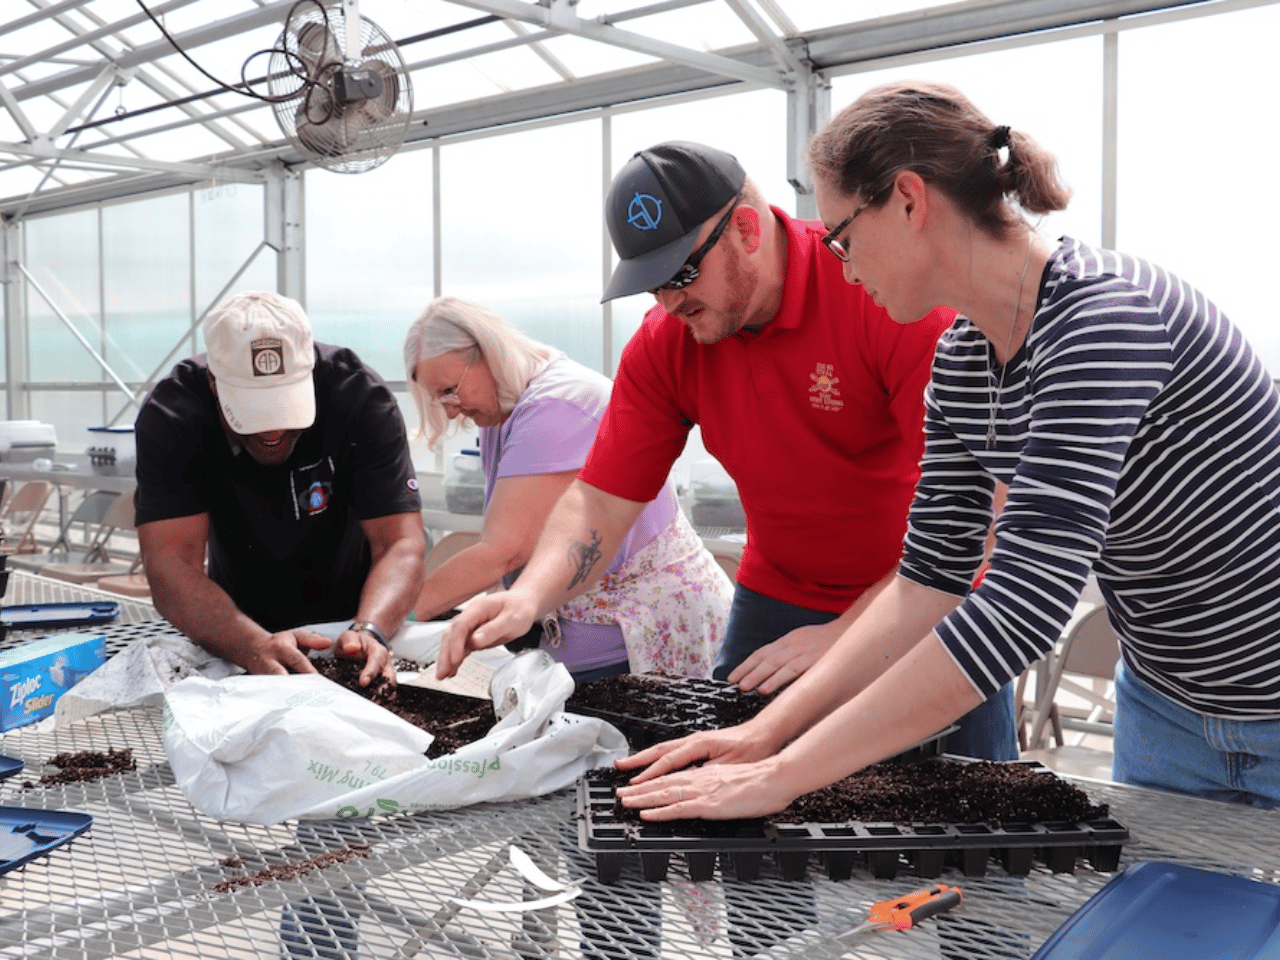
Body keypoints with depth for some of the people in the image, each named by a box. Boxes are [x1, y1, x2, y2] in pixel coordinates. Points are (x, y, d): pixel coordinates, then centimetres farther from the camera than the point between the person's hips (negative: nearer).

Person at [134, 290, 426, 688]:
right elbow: (171, 565, -28)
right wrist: (256, 648, -47)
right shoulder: (170, 417, -21)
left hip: (351, 620, -1)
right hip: (238, 623, 1)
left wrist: (369, 632, -47)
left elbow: (400, 544, -26)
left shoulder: (360, 398, -22)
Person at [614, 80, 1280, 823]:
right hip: (1163, 704, 7)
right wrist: (771, 731, -10)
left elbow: (1024, 602, -36)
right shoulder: (962, 358, -3)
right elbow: (932, 579, -2)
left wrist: (782, 776, -33)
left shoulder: (1102, 315, -29)